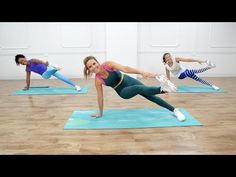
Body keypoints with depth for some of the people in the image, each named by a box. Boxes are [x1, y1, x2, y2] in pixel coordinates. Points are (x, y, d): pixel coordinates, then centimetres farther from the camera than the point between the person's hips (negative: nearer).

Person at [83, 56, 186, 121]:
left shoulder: (108, 64, -20)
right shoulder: (98, 80, -16)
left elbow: (124, 68, -32)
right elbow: (100, 97, -6)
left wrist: (142, 72, -43)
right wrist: (100, 113, 2)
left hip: (128, 80, 1)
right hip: (122, 91, 0)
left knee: (150, 96, -5)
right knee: (139, 89, -33)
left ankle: (175, 110, -1)